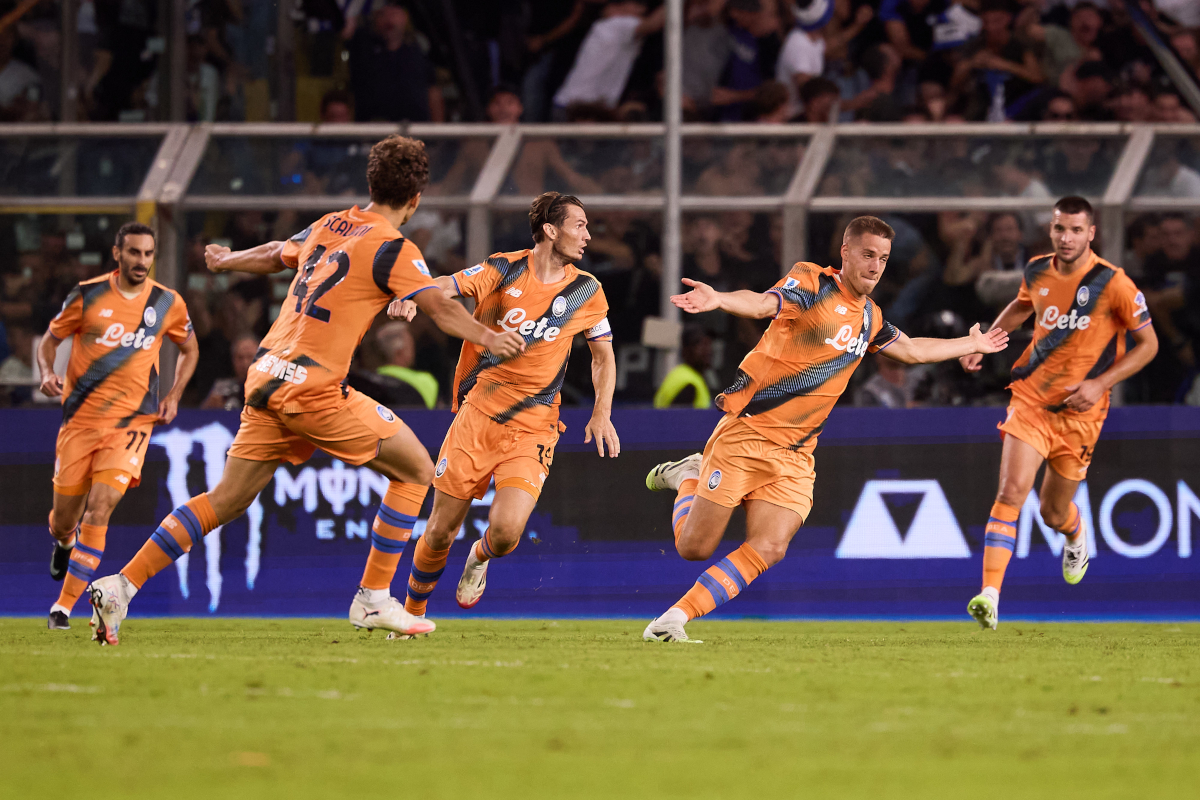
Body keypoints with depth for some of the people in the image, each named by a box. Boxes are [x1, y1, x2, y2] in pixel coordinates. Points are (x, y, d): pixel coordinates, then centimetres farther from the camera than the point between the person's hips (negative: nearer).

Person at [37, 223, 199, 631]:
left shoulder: (168, 304, 1)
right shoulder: (87, 295, -4)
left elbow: (189, 349, 19)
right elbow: (51, 339, 8)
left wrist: (174, 394, 5)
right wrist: (47, 373, -13)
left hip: (132, 422, -1)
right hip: (80, 419, 1)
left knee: (99, 507, -19)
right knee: (65, 518, 6)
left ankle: (64, 606, -13)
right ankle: (64, 542, 47)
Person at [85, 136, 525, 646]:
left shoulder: (328, 226, 14)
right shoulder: (392, 249, -8)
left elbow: (274, 256, 31)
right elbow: (440, 308, -17)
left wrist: (227, 261, 49)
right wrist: (489, 339, -10)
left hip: (267, 376, 8)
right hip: (313, 388, -8)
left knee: (228, 499, 10)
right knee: (416, 471, 5)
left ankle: (121, 584, 1)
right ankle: (373, 600, 5)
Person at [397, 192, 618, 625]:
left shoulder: (586, 292, 4)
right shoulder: (504, 271, -3)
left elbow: (603, 354, 16)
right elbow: (443, 287, -8)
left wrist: (601, 414, 4)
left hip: (532, 428, 1)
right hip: (477, 415, -1)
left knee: (506, 532, -18)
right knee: (441, 532, 1)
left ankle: (481, 557, 20)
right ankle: (411, 613, 26)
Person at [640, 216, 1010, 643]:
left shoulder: (869, 316, 16)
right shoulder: (811, 284, -8)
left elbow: (912, 351, 36)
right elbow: (762, 304, -28)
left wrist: (971, 344, 42)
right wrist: (717, 299, -49)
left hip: (794, 455, 6)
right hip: (746, 433, -6)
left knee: (767, 549, -15)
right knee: (694, 547, -2)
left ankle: (676, 617, -7)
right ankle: (688, 477, 29)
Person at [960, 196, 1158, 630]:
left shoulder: (1114, 284, -13)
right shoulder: (1037, 271, 0)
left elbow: (1148, 343, -6)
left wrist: (1099, 384, -15)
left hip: (1079, 412, -2)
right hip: (1030, 399, 2)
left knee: (1055, 514, 9)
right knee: (1012, 490, -19)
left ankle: (1075, 534, 50)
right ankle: (989, 596, -25)